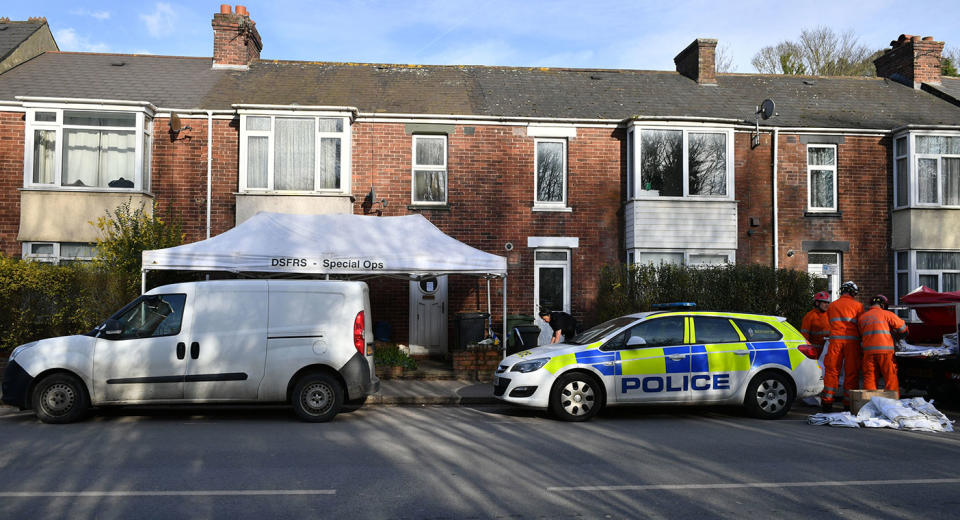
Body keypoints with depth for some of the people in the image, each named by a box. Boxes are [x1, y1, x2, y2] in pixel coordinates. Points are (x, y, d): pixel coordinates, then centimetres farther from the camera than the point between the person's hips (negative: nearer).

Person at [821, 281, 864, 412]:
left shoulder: (832, 305, 18)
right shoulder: (858, 305, 7)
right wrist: (862, 342, 20)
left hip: (835, 339, 2)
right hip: (852, 340, -2)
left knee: (832, 371, 5)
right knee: (851, 372, 4)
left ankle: (827, 401, 2)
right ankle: (849, 404, 5)